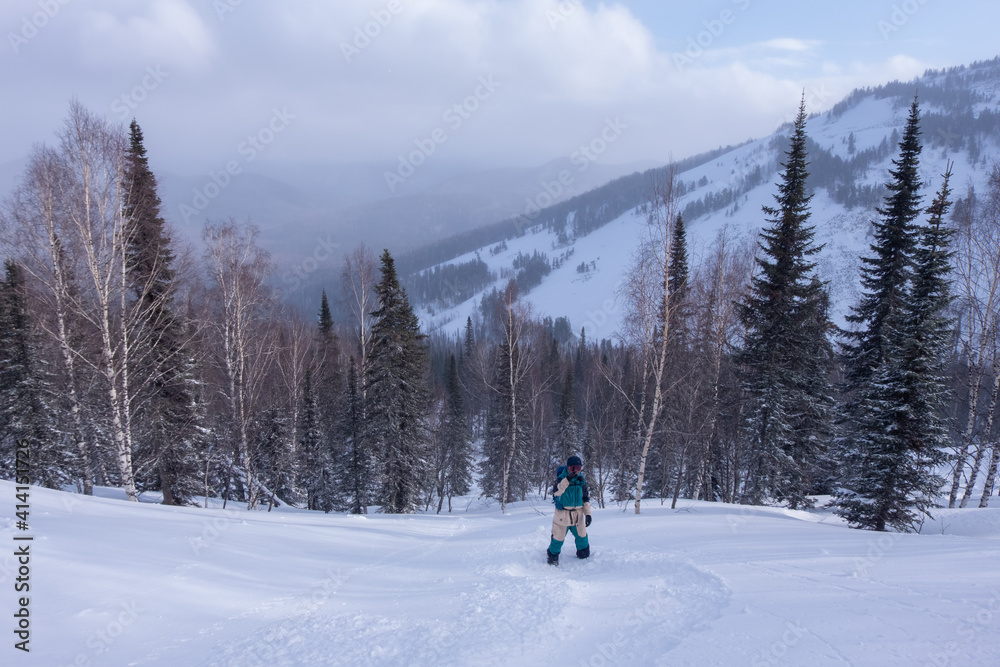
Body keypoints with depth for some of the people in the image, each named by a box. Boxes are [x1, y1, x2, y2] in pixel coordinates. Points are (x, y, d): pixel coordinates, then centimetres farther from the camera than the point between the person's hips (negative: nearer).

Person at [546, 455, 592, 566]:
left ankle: (584, 555, 37)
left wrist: (588, 513, 3)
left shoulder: (581, 480, 3)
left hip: (578, 514, 4)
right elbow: (556, 491, -26)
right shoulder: (561, 478, -9)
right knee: (559, 536, 3)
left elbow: (585, 498, 9)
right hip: (562, 513, -4)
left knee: (581, 535, 13)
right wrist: (567, 480, -35)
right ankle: (553, 554, 26)